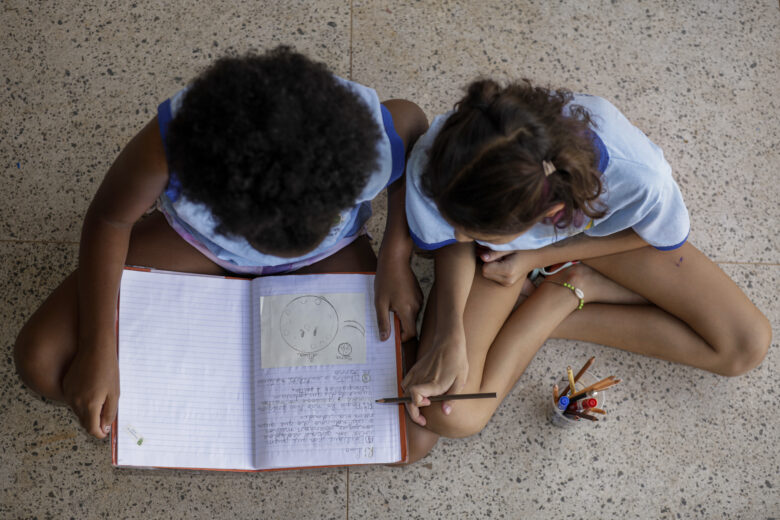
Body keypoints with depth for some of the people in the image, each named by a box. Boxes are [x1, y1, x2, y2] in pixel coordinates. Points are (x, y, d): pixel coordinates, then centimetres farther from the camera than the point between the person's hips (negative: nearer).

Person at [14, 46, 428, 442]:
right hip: (196, 238, 0)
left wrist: (395, 256, -21)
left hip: (328, 258, 1)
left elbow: (413, 124, -12)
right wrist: (99, 351, -20)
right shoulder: (172, 140, -39)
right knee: (40, 361, -11)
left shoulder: (372, 147, -39)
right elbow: (109, 219, -17)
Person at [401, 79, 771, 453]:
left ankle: (569, 290, 2)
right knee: (449, 417, -19)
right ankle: (560, 296, 3)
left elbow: (648, 234, -15)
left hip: (594, 234, 1)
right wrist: (449, 337, -31)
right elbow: (454, 246, -17)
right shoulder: (433, 167, -39)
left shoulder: (639, 179, -41)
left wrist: (539, 258, -21)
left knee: (746, 346, -6)